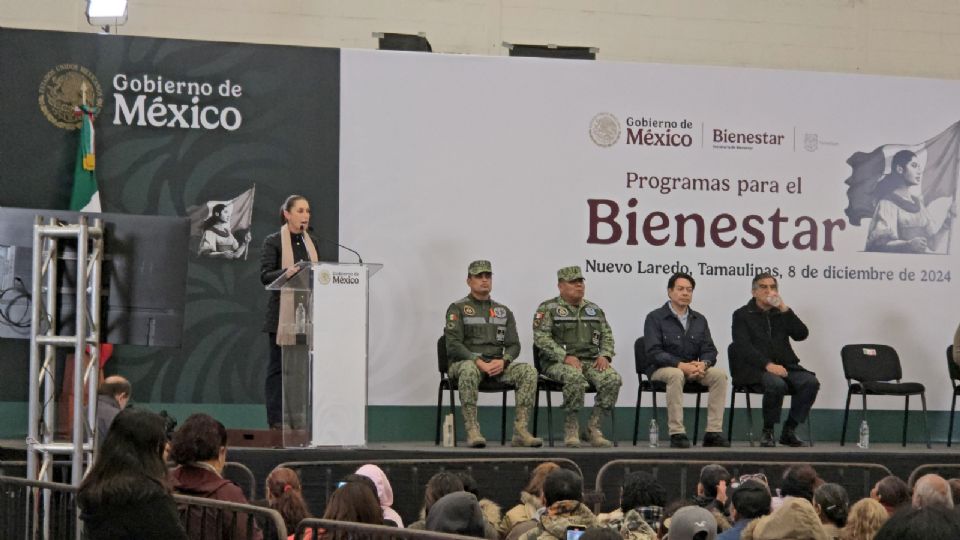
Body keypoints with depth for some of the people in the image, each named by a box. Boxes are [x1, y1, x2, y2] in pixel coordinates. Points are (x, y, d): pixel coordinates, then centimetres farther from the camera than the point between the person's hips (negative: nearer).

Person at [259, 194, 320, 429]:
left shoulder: (313, 241, 15)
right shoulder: (273, 242, -2)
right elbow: (265, 275, -10)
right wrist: (286, 273, -27)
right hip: (282, 312, -5)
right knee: (278, 366, -2)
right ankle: (276, 421, -2)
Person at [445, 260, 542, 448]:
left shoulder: (504, 312, 18)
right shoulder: (457, 309, 3)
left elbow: (514, 345, 11)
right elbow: (453, 345, -8)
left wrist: (503, 361, -11)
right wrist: (478, 362, -20)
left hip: (497, 365, 4)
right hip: (465, 362, -4)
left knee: (529, 371, -22)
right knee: (469, 371, -41)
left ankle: (521, 430, -27)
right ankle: (472, 431, -41)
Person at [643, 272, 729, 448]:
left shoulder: (699, 320, 15)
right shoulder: (655, 318, -2)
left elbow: (710, 350, 7)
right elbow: (654, 352, -13)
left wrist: (703, 364, -18)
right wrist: (681, 365, -25)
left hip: (693, 368, 5)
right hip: (661, 369, -5)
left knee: (719, 374, -22)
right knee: (676, 375, -38)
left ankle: (714, 432, -24)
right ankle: (677, 433, -38)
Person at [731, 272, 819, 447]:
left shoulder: (781, 313, 21)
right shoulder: (742, 315, 8)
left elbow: (801, 334, 7)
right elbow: (743, 347, -6)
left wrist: (785, 310, -2)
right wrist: (768, 365, -19)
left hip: (785, 365, 4)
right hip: (756, 368, -4)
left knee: (811, 382, -24)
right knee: (776, 384, -37)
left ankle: (789, 430, -14)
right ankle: (768, 431, -17)